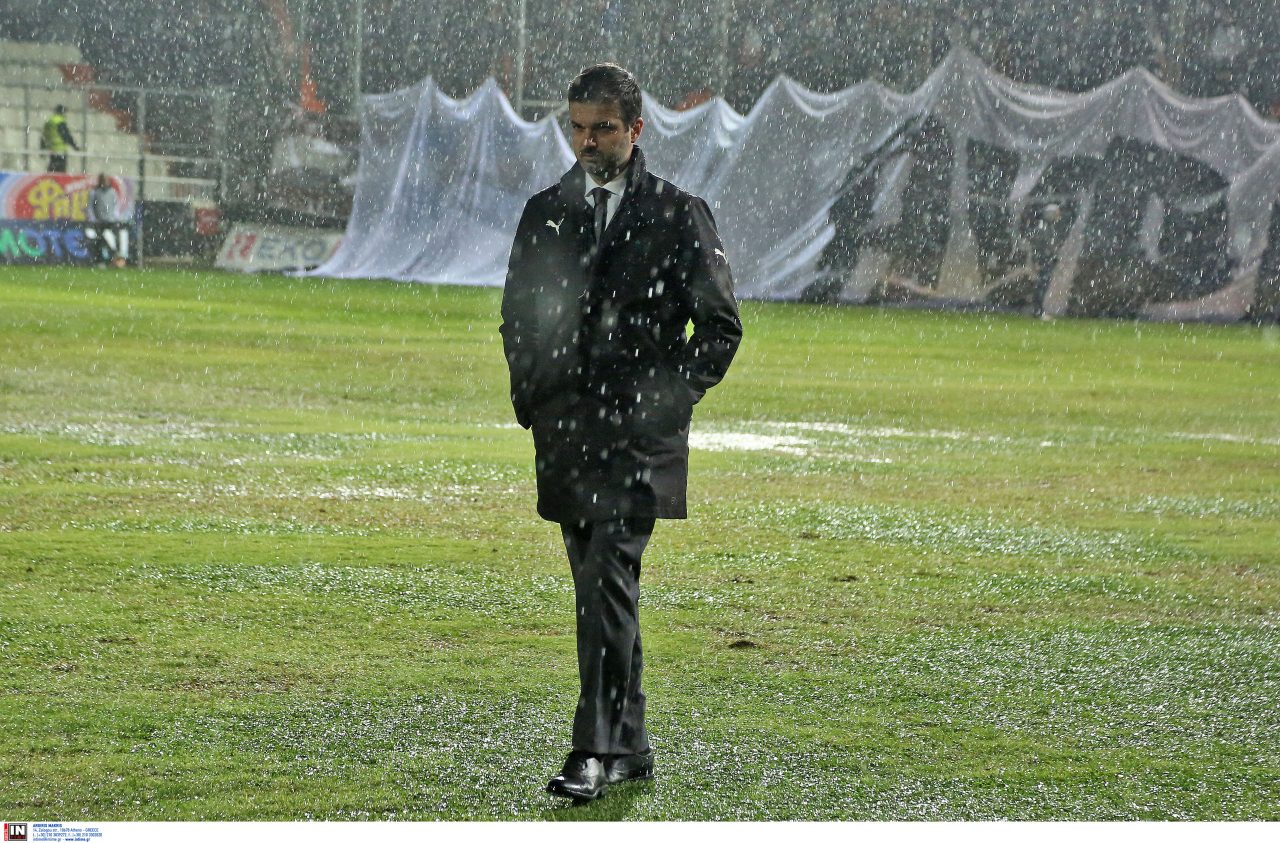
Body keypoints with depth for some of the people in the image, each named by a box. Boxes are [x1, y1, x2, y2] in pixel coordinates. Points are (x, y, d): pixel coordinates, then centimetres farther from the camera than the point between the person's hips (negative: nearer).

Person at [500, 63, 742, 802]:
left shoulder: (679, 215, 0)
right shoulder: (546, 213, 12)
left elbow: (721, 326, 3)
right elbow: (518, 315, 20)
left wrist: (668, 399, -5)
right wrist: (532, 397, 10)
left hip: (638, 434, -5)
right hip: (564, 432, 5)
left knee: (610, 580, -16)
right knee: (600, 588, 10)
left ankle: (597, 748, -19)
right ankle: (631, 744, 19)